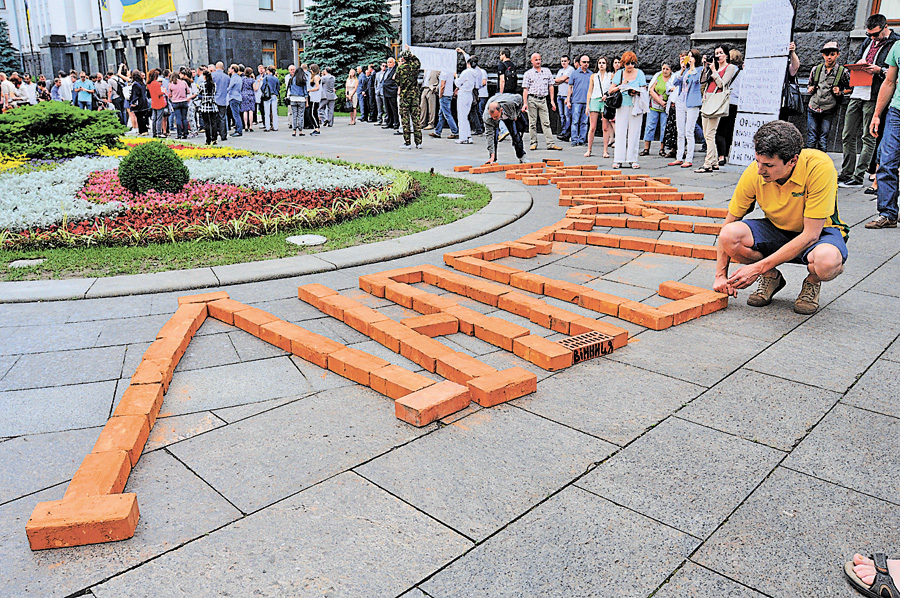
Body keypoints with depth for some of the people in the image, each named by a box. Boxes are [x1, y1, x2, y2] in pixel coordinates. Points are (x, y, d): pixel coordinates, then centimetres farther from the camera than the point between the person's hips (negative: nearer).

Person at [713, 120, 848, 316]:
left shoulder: (820, 167, -30)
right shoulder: (754, 173, -19)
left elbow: (810, 234, -28)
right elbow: (728, 225, -8)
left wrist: (759, 267, -30)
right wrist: (721, 275, -14)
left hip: (820, 231, -3)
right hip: (777, 230, 3)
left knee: (826, 261, -40)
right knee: (730, 235, -27)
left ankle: (812, 283, 0)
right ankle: (771, 277, 2)